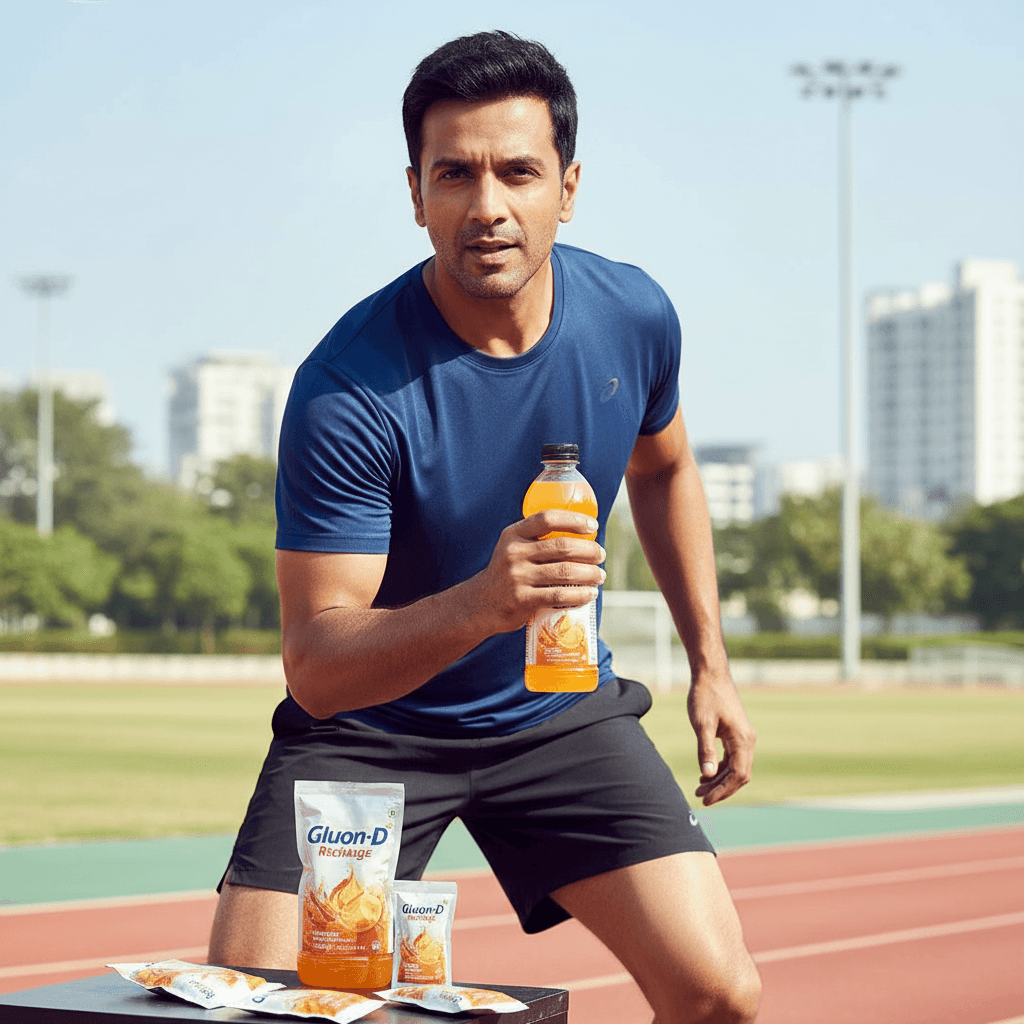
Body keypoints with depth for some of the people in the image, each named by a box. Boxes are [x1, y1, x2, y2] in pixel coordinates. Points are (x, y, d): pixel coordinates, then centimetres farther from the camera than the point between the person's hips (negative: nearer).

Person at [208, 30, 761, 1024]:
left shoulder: (635, 316, -11)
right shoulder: (347, 390, -27)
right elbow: (314, 665, -30)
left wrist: (709, 663, 14)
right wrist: (479, 605, -48)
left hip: (562, 713, 3)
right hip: (368, 728, -3)